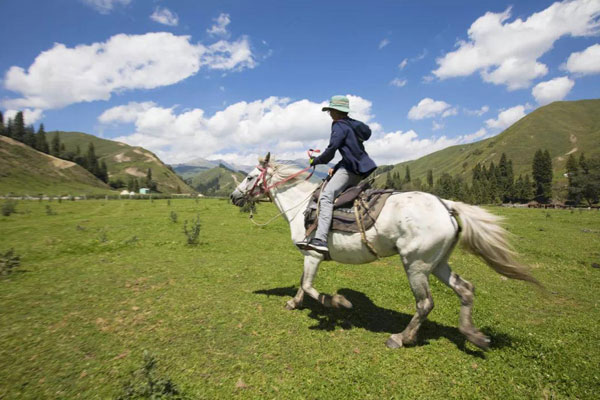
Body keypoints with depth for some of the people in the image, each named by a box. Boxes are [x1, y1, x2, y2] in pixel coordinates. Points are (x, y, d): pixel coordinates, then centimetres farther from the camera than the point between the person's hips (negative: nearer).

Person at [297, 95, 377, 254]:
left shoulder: (340, 125, -6)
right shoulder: (353, 125, 24)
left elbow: (331, 150, -16)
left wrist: (315, 161, 1)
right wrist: (335, 169, 25)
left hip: (351, 169, -11)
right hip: (360, 170, 11)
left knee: (326, 196, -27)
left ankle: (320, 240, -41)